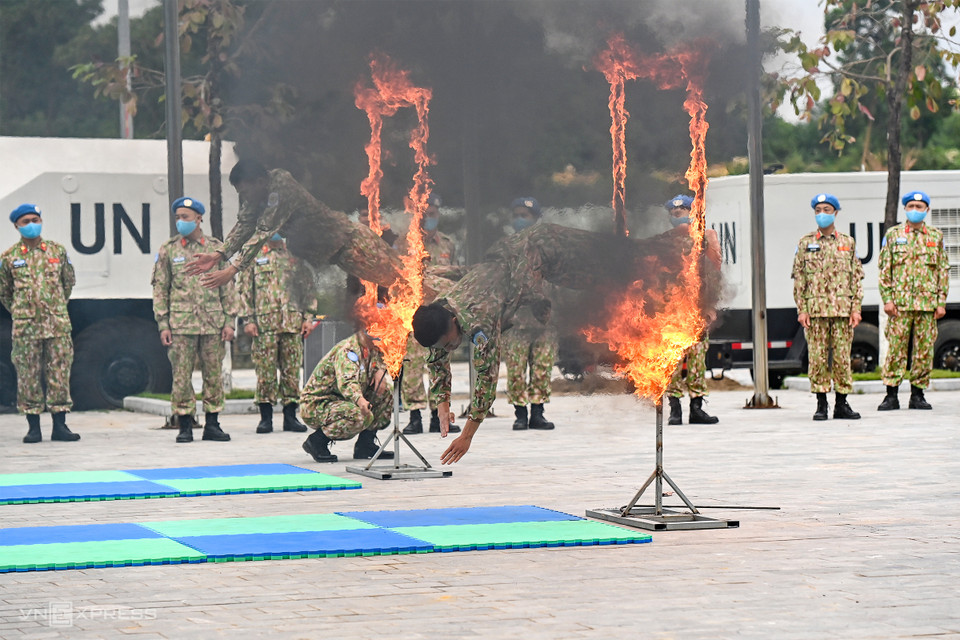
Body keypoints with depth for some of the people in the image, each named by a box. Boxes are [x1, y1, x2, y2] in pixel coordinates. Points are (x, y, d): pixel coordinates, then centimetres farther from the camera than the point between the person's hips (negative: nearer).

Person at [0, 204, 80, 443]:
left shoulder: (57, 251, 7)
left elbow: (69, 281, 21)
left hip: (58, 324, 1)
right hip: (25, 327, -1)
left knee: (59, 373, 1)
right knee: (28, 376, 0)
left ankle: (60, 425, 5)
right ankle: (33, 427, 6)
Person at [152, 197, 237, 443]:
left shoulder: (216, 248, 8)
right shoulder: (168, 250, 5)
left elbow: (227, 287, 11)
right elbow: (160, 289, 5)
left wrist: (229, 321, 4)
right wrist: (163, 324, -2)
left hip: (212, 324, 1)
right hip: (180, 324, -1)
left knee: (214, 374, 3)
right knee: (181, 376, -2)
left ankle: (212, 424, 11)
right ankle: (184, 426, 4)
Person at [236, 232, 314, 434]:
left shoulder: (295, 256, 15)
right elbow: (243, 289, 6)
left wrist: (308, 317, 7)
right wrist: (247, 319, -4)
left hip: (293, 322, 2)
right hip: (264, 324, -2)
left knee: (292, 370, 2)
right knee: (265, 370, -4)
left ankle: (290, 416, 9)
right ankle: (266, 417, 2)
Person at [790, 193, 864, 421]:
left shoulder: (848, 243, 11)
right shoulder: (805, 243, 8)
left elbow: (857, 278, 10)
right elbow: (798, 279, 5)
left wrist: (856, 308, 1)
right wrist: (801, 310, -4)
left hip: (842, 308, 1)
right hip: (815, 309, -1)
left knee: (842, 355, 0)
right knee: (817, 356, -3)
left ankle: (841, 403, 8)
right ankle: (821, 404, 4)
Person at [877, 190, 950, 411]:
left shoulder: (936, 236, 10)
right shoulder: (893, 235, 7)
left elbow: (943, 271, 11)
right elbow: (884, 270, 5)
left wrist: (942, 302, 3)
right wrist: (887, 299, -4)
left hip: (928, 302, 1)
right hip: (900, 303, -1)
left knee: (925, 349, 2)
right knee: (896, 347, -4)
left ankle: (918, 394, 10)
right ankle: (891, 395, 0)